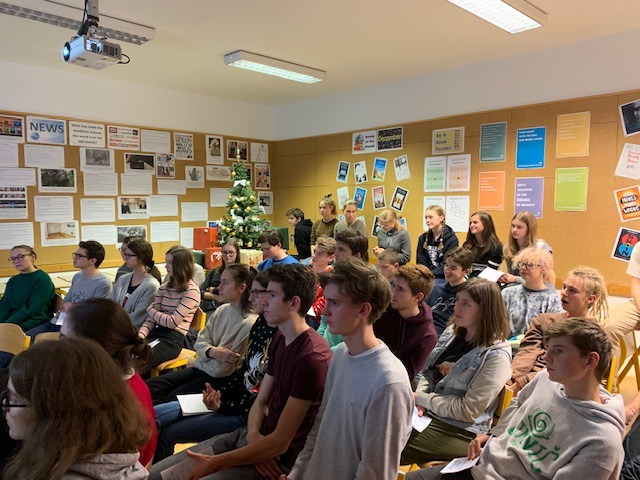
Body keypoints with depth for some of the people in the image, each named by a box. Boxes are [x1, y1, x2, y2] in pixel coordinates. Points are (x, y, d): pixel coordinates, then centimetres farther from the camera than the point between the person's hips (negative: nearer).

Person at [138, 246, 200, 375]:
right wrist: (141, 334, -10)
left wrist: (150, 310, 3)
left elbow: (172, 322, -12)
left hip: (173, 339, -6)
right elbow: (151, 318, 10)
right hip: (155, 332, 6)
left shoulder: (191, 291, -7)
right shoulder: (163, 288, 16)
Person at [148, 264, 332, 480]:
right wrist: (253, 434, -11)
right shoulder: (279, 339, 7)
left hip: (277, 459, -8)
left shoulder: (312, 356, -24)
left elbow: (280, 443, -22)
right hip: (249, 437, 8)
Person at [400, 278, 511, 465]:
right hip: (427, 413, 7)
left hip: (460, 431, -7)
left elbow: (468, 410, -18)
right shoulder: (452, 332, 6)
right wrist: (419, 398, -7)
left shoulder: (496, 357, -17)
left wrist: (423, 399, -13)